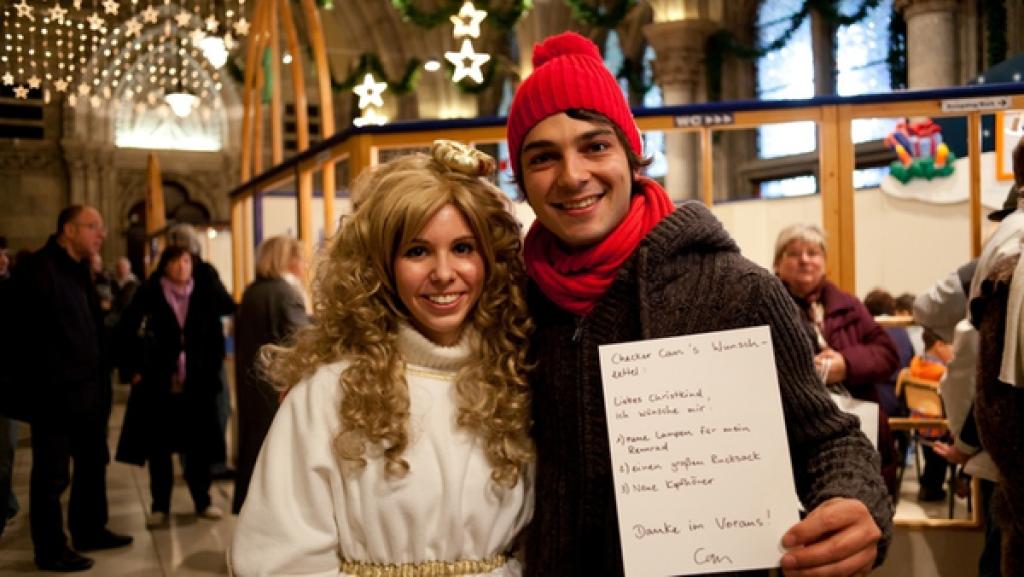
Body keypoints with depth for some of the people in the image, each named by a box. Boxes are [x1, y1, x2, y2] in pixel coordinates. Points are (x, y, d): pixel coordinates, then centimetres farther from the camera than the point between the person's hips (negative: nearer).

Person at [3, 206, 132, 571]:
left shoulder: (79, 271, 15)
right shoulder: (37, 269, -14)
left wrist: (98, 380, 12)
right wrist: (40, 384, -22)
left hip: (85, 389, 9)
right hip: (54, 392, -9)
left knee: (93, 462, 19)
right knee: (52, 474, 3)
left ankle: (90, 530, 34)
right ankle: (50, 551, 15)